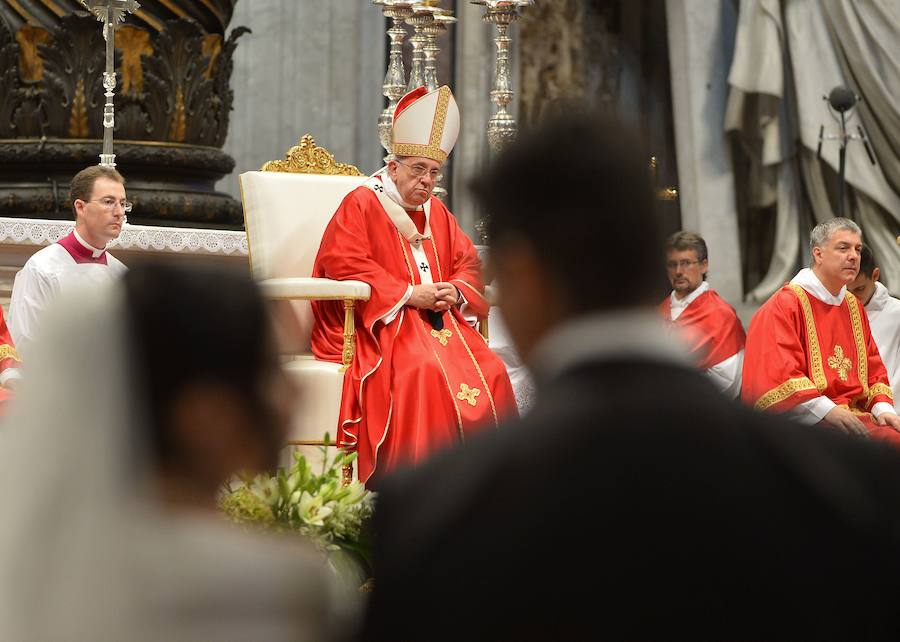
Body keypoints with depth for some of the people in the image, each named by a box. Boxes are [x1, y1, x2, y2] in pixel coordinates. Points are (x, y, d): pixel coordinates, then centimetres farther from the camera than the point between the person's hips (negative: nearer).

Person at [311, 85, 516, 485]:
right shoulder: (361, 205, -1)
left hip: (438, 319, 6)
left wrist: (456, 292, -5)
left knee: (487, 371, -18)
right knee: (422, 368, -34)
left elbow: (468, 264, 20)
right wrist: (408, 294, -17)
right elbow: (345, 265, -13)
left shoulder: (436, 214, 20)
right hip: (380, 325, -6)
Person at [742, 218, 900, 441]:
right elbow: (777, 373, -11)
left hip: (856, 416, 7)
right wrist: (828, 410, -20)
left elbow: (873, 368, 24)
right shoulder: (784, 306, -1)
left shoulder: (854, 307, 22)